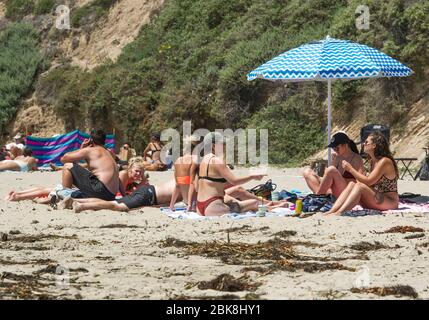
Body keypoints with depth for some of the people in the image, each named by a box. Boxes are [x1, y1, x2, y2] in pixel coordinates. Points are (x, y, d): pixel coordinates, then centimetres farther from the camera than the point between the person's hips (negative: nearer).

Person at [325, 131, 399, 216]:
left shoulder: (385, 161, -13)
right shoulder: (372, 161, 15)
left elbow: (368, 182, -19)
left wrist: (351, 169, -13)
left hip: (390, 202, -8)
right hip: (378, 200, 8)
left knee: (360, 186, -28)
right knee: (352, 184, -11)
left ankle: (339, 212, -40)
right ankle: (332, 211, -28)